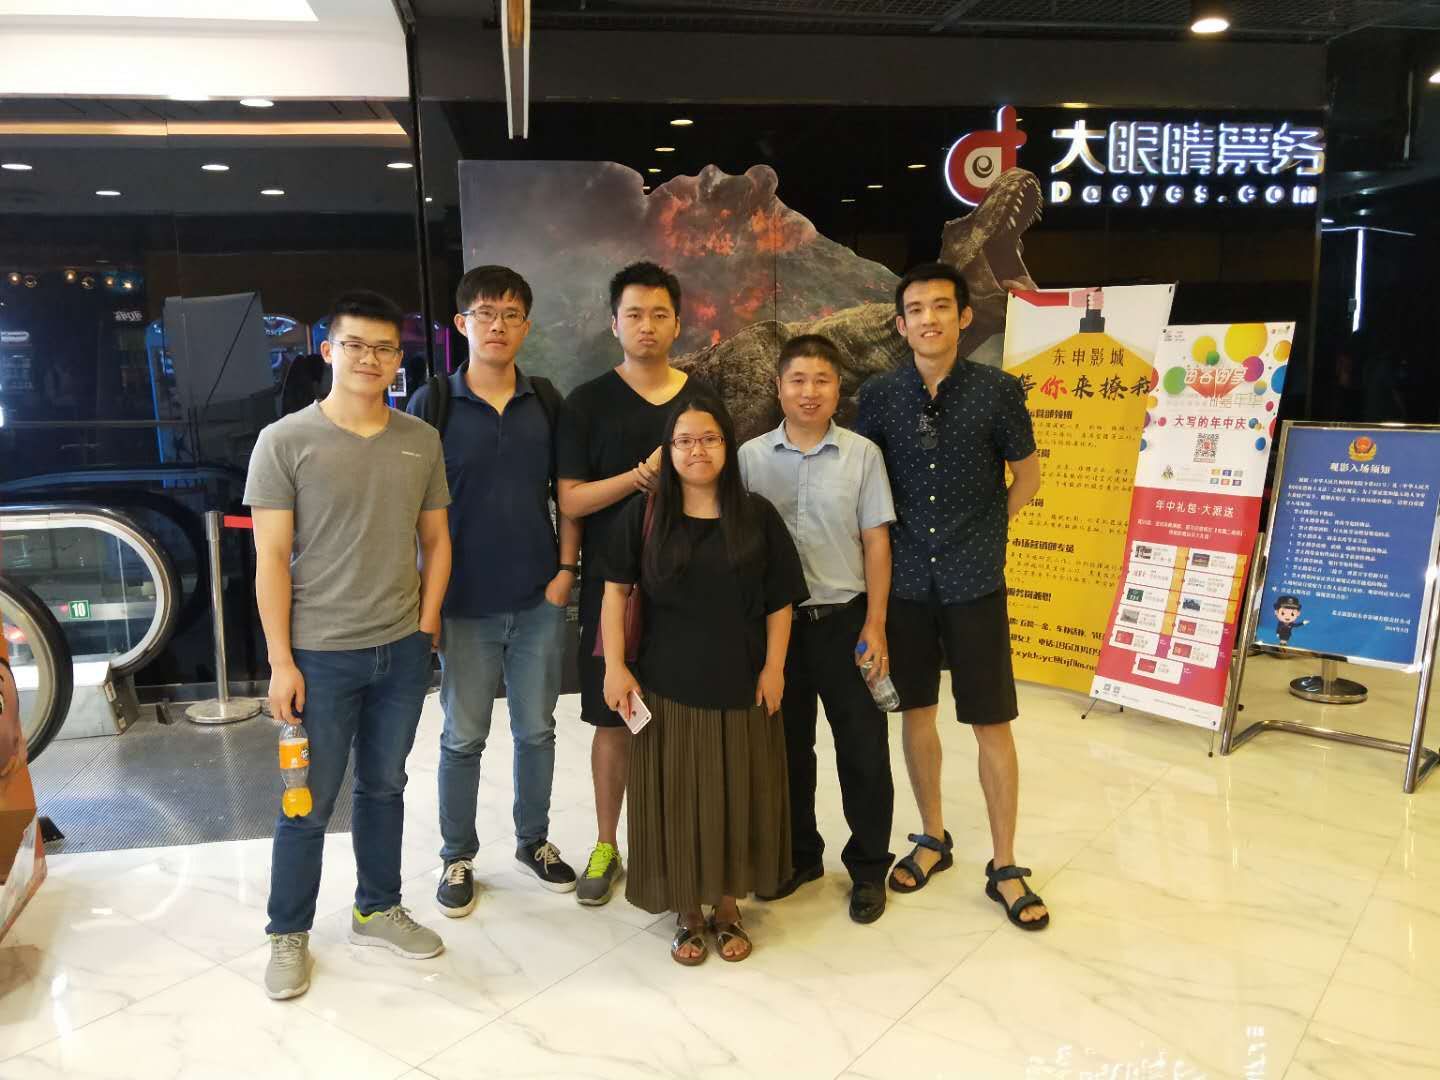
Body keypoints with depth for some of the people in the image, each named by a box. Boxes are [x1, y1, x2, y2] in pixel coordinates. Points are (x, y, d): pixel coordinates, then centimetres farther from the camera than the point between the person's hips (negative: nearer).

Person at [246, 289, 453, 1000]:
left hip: (402, 651, 4)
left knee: (384, 786, 18)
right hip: (320, 654, -4)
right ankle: (288, 936, 28)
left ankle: (377, 911, 36)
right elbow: (271, 558, -9)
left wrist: (426, 624, 2)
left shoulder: (421, 441, 4)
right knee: (310, 804, 8)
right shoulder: (285, 441, -8)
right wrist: (281, 661, -11)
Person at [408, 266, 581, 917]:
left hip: (539, 599, 2)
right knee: (463, 738, 10)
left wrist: (566, 569, -2)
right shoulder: (433, 403, -4)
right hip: (465, 603, -2)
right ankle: (458, 858, 27)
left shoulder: (546, 402, 3)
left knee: (536, 730, 14)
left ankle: (534, 840, 33)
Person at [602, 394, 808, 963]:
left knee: (736, 796, 10)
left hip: (741, 686, 1)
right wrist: (615, 665, -5)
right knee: (677, 799, 7)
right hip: (667, 687, 0)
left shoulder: (757, 516, 0)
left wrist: (773, 667, -3)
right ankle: (687, 913, 26)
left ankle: (727, 907, 30)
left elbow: (779, 601, 3)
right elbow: (615, 591, 1)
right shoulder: (643, 515, -2)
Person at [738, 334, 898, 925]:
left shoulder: (862, 454, -3)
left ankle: (868, 865, 26)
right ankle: (798, 854, 34)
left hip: (844, 618, -1)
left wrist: (874, 625, -6)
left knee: (863, 747, 7)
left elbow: (876, 542, -1)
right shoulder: (751, 457, 0)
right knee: (787, 745, 15)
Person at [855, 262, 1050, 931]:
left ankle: (1004, 867, 18)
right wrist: (898, 537, 4)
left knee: (992, 723, 3)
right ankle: (932, 838, 32)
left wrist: (985, 533, 5)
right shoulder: (879, 396, 0)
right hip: (906, 580, 2)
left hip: (974, 583, -2)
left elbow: (1027, 475, 7)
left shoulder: (997, 391, -5)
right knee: (917, 711, 13)